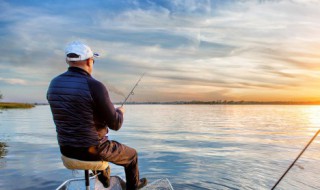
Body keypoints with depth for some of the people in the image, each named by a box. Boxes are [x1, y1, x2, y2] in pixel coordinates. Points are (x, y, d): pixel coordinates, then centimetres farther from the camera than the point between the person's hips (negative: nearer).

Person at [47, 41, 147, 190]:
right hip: (92, 149, -7)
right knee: (131, 155, 22)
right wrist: (120, 112, 5)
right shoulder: (95, 86, -24)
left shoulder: (54, 84, -2)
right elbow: (115, 125, -18)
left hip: (67, 149, 7)